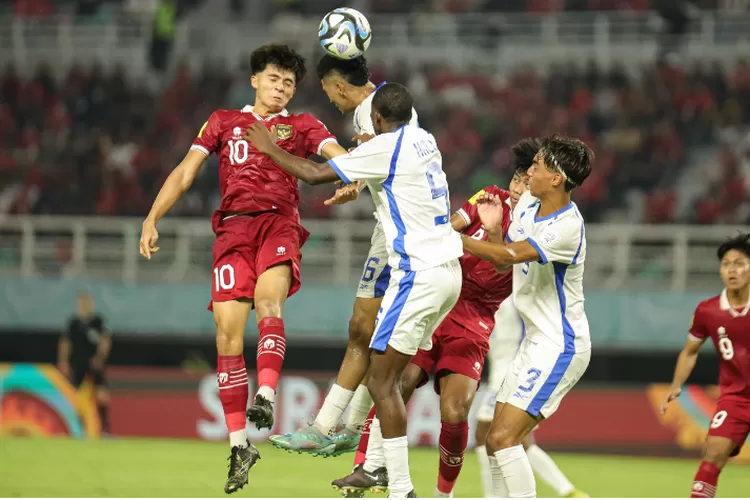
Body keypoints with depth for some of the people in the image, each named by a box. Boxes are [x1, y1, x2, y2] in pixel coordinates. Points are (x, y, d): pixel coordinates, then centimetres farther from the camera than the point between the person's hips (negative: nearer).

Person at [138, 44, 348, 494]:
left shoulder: (302, 126, 19)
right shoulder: (224, 122, 23)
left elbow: (339, 155, 1)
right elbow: (185, 172, 19)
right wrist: (153, 219, 5)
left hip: (280, 223, -1)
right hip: (234, 227, 1)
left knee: (268, 299, -33)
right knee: (228, 332, -11)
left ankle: (266, 398, -45)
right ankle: (239, 445, -7)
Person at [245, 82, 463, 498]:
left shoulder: (386, 147, -10)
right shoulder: (423, 141, 13)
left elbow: (315, 174, -7)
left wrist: (269, 148, 6)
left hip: (419, 273, -9)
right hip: (446, 269, 9)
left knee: (381, 382, -7)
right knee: (388, 377, 15)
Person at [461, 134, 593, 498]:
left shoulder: (567, 227, -23)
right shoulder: (527, 203, 5)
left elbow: (507, 255, -31)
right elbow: (501, 262, 14)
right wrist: (492, 229, -5)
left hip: (560, 346, -9)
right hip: (535, 341, 9)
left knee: (503, 438, -18)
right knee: (498, 440, 9)